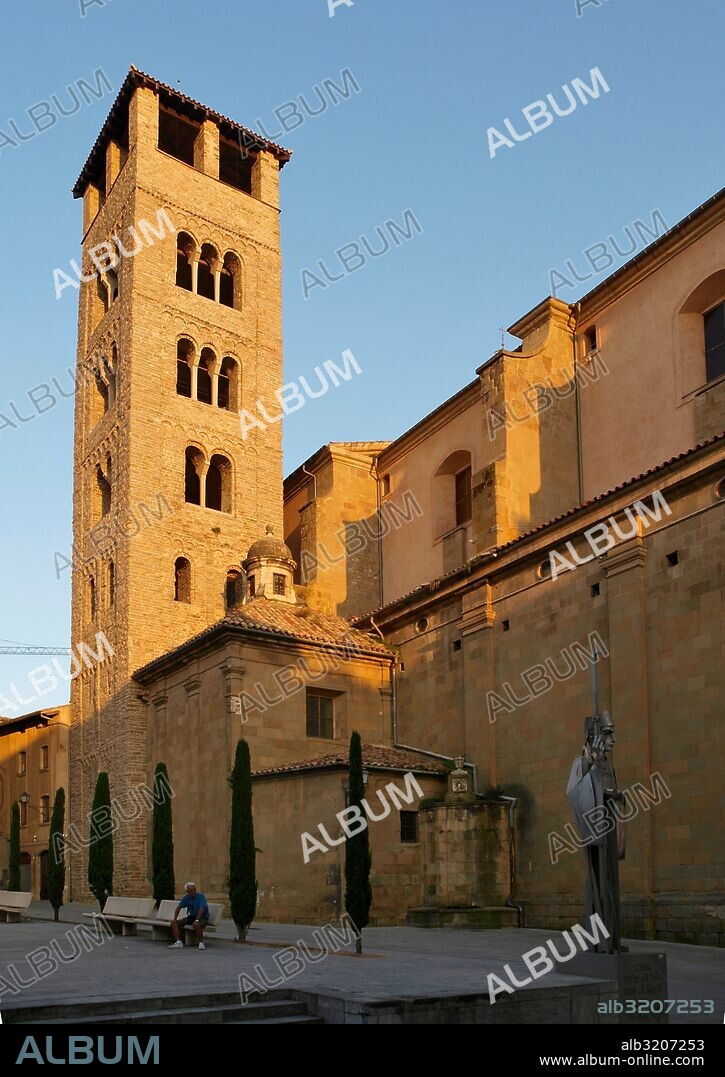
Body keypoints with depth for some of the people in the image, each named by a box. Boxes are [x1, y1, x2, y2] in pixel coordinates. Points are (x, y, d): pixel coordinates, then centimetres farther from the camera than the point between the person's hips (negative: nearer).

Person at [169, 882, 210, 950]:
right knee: (173, 923, -9)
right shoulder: (186, 897, 4)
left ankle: (201, 943, -25)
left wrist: (197, 920, -38)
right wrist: (174, 918, -3)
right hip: (191, 916, 7)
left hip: (202, 917, -7)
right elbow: (179, 907, 9)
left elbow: (202, 909, -27)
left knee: (196, 924, -41)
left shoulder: (201, 896, -15)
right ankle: (178, 942, -17)